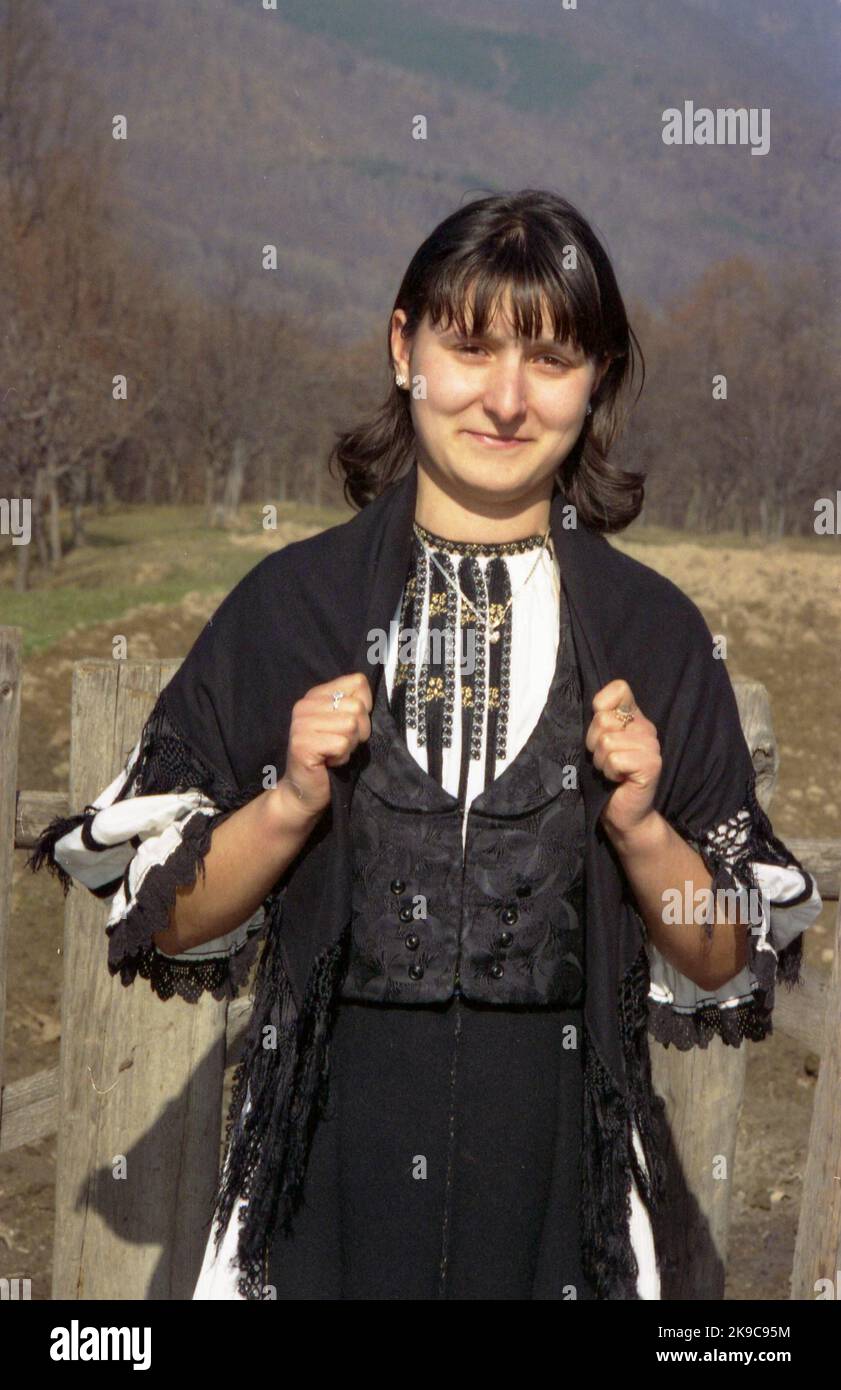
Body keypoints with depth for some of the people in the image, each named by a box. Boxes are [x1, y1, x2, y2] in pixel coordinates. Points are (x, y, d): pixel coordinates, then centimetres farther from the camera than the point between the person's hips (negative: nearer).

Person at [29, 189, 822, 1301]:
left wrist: (640, 828, -14)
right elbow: (168, 922, 0)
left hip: (562, 1175, 1)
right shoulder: (288, 604, -4)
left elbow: (723, 968, 2)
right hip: (325, 1168, 0)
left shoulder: (656, 633, -2)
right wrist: (291, 804, -15)